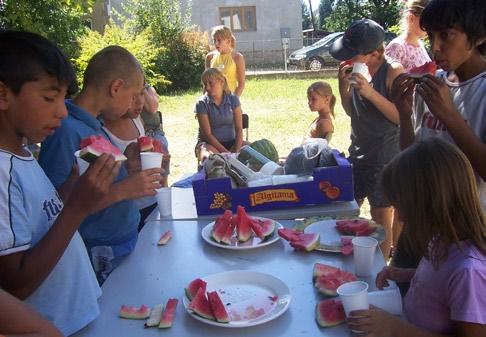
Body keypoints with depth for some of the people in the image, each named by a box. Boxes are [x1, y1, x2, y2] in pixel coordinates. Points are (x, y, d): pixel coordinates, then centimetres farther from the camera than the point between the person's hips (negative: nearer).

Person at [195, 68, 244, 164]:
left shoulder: (233, 99, 0)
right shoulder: (202, 103, -8)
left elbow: (239, 129, -3)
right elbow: (207, 134, -11)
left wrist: (236, 152, -18)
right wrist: (226, 153, -19)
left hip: (231, 142, 3)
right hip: (209, 143, -3)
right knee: (208, 158, -37)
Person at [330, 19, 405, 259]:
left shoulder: (393, 71, -16)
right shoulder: (357, 70, 2)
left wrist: (371, 92, -28)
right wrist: (343, 85, -5)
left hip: (384, 158, -7)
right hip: (357, 153, 7)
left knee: (381, 216, 6)